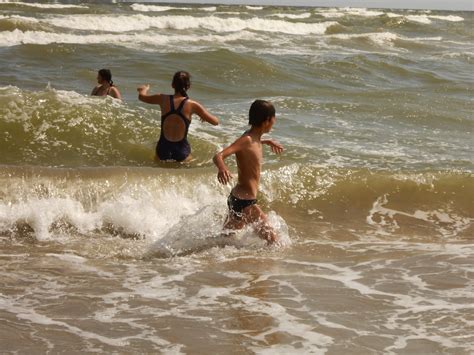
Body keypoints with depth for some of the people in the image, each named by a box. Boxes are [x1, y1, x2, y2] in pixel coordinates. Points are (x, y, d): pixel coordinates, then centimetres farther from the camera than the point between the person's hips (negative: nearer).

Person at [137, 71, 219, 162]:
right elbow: (215, 122, -2)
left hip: (163, 151, 3)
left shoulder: (163, 99, -3)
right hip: (182, 153, -3)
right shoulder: (192, 105, -10)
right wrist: (204, 117, 20)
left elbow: (141, 96, 17)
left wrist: (144, 89, 40)